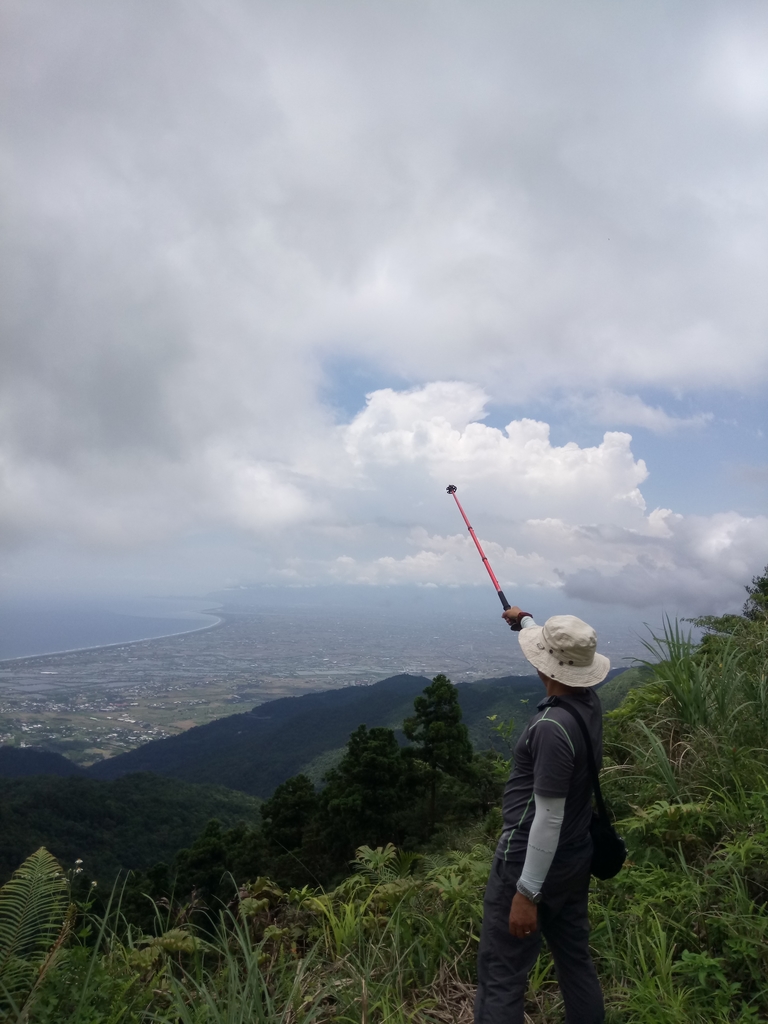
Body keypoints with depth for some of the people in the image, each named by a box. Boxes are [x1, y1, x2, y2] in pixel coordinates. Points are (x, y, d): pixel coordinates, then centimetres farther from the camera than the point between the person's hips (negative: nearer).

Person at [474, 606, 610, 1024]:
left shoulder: (552, 727, -29)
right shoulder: (588, 701, -3)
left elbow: (549, 818, -26)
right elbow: (558, 647, 18)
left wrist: (526, 893, -19)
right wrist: (525, 621, 34)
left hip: (531, 862, -9)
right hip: (574, 860, 9)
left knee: (501, 974, 3)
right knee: (575, 960, 22)